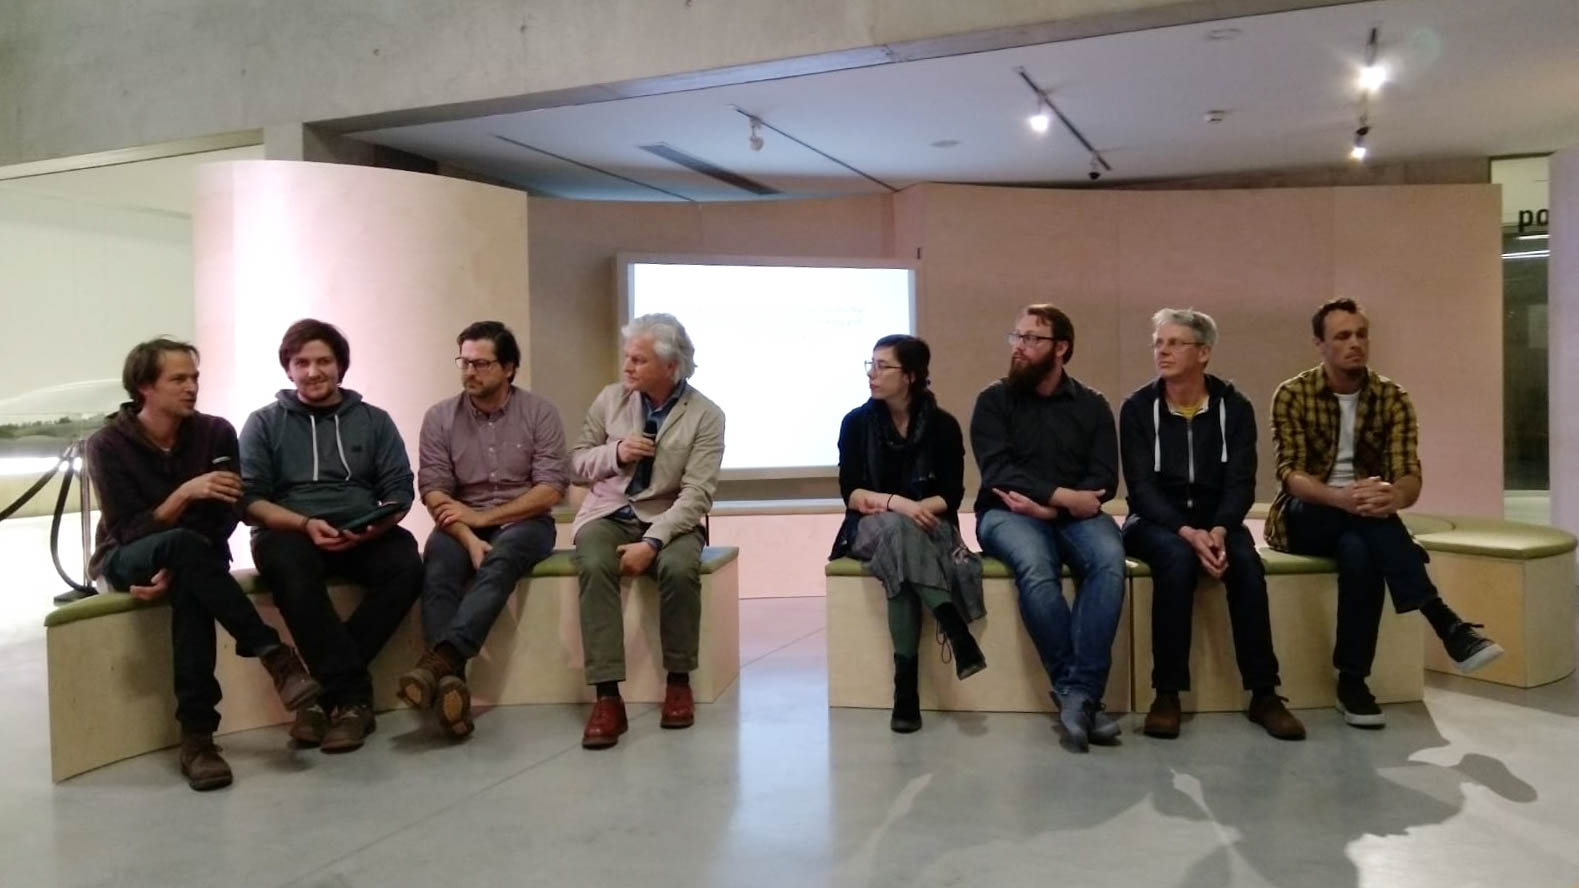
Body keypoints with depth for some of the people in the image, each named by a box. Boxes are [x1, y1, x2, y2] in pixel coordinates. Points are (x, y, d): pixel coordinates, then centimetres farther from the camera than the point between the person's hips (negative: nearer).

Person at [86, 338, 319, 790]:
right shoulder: (108, 445, -12)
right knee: (183, 543, -38)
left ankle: (196, 735, -38)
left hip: (190, 559, 2)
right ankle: (273, 654, -39)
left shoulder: (216, 433, -7)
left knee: (192, 589, -37)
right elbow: (128, 532, -18)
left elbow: (226, 520, -11)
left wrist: (177, 571, -24)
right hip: (127, 560, -1)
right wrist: (186, 492, -33)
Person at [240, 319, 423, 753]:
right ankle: (353, 694, -32)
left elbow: (399, 490, 6)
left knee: (405, 565, -31)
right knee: (288, 565, -38)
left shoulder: (374, 420, 14)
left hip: (363, 536, 2)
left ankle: (331, 692, -24)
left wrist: (376, 525, -17)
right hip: (289, 532, -1)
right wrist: (305, 524, -18)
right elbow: (249, 499, 0)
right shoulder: (263, 423, 10)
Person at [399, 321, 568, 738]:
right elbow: (433, 493, -4)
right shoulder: (439, 417, 3)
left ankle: (439, 658, -50)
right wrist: (469, 539, -21)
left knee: (500, 559, -35)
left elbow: (552, 489, -9)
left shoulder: (540, 413, -2)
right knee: (438, 564, -31)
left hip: (523, 521, -1)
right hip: (463, 524, 2)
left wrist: (484, 517, -16)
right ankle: (451, 679, -44)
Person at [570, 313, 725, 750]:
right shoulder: (610, 398, 2)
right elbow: (578, 460, 9)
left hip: (669, 519, -2)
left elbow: (696, 494, -15)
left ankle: (678, 682, -12)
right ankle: (607, 697, -29)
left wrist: (653, 542, -27)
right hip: (609, 513, 2)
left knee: (679, 567, -34)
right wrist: (615, 453, -12)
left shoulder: (706, 416, -8)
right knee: (594, 566, -31)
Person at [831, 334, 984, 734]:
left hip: (928, 527, 0)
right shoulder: (856, 422, 2)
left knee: (901, 541, -36)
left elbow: (951, 496, -3)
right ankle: (956, 631, -44)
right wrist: (894, 503, -23)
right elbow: (850, 494, -4)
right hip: (873, 526, 0)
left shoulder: (942, 426, 1)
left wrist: (898, 504, -19)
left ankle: (906, 681, -39)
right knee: (895, 530, -37)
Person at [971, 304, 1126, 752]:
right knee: (1035, 567, -35)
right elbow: (998, 472, -8)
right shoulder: (994, 400, 5)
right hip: (1008, 513, -2)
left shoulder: (1092, 405, 11)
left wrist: (1049, 507, -14)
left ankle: (1078, 693, -33)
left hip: (1074, 514, 2)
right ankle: (1077, 691, -26)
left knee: (1109, 559, -31)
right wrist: (1065, 495, -16)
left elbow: (1103, 481, 1)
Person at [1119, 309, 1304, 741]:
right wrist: (1187, 532, -27)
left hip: (1215, 522, 2)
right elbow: (1141, 488, -12)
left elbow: (1241, 484, -7)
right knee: (1177, 558, -35)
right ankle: (1167, 694, -27)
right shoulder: (1138, 408, -4)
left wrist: (1218, 531, -26)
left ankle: (1264, 694, -20)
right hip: (1156, 522, -2)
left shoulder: (1234, 407, 0)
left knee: (1246, 562, -30)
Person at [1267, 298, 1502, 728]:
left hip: (1363, 522, 2)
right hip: (1306, 518, -2)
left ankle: (1352, 681, -34)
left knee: (1359, 552, -37)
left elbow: (1410, 475, -10)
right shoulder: (1292, 395, -6)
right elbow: (1290, 474, -17)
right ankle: (1444, 621, -42)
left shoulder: (1392, 398, 1)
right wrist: (1340, 497, -40)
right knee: (1361, 532, -37)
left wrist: (1395, 496, -38)